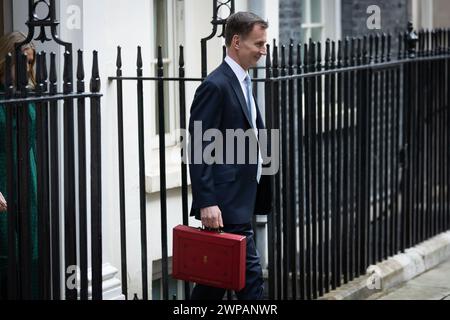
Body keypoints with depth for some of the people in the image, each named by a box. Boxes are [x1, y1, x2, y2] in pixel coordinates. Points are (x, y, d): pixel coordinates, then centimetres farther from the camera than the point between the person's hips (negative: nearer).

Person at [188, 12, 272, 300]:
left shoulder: (242, 82, 15)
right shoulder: (216, 86, -15)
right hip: (225, 205, -9)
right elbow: (198, 150, -18)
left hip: (240, 202, 9)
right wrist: (206, 203, -22)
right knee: (251, 278, -7)